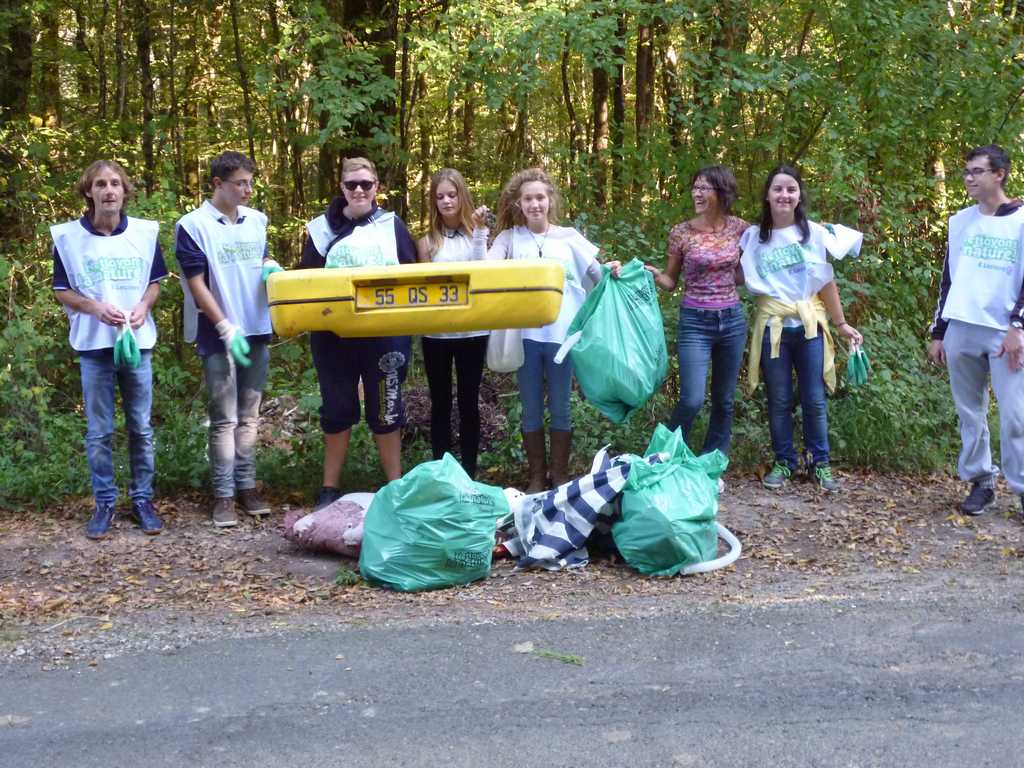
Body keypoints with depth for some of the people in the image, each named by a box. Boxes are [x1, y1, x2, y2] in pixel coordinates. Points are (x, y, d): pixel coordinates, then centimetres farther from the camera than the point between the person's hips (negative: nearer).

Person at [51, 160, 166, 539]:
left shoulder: (145, 232, 1)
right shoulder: (68, 236, -4)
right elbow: (62, 291, 2)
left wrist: (143, 306, -11)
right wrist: (95, 307, -16)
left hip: (137, 343, 1)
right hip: (94, 345, -1)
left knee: (141, 428, 8)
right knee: (98, 431, 5)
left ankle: (142, 499, 18)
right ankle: (104, 503, 16)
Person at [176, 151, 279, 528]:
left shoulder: (257, 220, 7)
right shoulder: (193, 226, -10)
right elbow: (196, 284, -12)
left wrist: (271, 267, -4)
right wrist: (226, 328, -19)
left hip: (257, 331, 5)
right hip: (218, 336, -5)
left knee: (248, 416, 11)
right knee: (224, 420, -1)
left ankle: (247, 486, 19)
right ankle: (223, 494, 5)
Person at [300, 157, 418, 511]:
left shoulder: (392, 225, 5)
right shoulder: (322, 228, 5)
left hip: (383, 334, 0)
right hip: (333, 334, 1)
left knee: (385, 409, 7)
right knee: (337, 409, 9)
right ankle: (330, 489, 19)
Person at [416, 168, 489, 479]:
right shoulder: (427, 241, 4)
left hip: (472, 331, -1)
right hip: (436, 333, 1)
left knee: (468, 402, 7)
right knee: (440, 403, 8)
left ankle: (469, 473, 14)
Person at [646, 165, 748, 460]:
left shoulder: (738, 228, 1)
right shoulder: (681, 233, -6)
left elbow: (741, 276, 11)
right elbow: (671, 282, 2)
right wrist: (653, 273, -18)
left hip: (732, 320, 3)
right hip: (695, 322, -3)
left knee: (724, 399, 11)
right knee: (692, 400, -12)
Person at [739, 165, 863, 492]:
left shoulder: (814, 233, 2)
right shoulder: (753, 236, 2)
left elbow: (827, 283, 7)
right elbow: (739, 278, 4)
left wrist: (841, 323, 10)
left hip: (810, 325, 0)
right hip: (773, 326, 0)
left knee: (815, 400, 2)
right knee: (779, 400, 6)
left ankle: (820, 463, 16)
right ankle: (784, 462, 18)